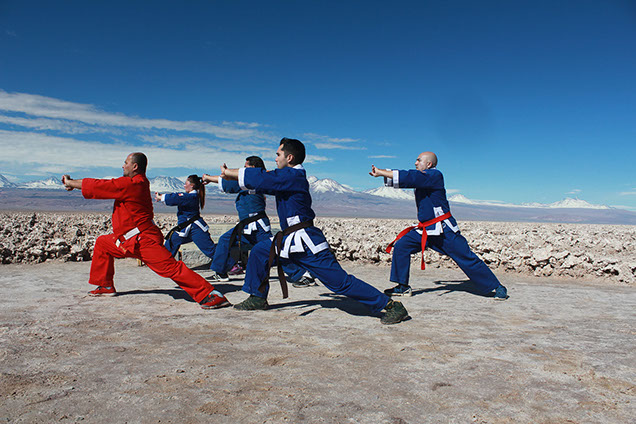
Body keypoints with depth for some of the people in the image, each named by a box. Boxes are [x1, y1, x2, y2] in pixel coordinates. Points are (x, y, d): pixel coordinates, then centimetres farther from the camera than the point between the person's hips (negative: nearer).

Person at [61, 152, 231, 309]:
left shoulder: (131, 184, -18)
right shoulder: (138, 182, 11)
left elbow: (98, 187, -12)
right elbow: (106, 185, 18)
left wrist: (70, 183, 3)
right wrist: (73, 183, 14)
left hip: (145, 240, -11)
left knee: (172, 268, -19)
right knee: (102, 243, 23)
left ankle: (211, 296, -20)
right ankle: (106, 287, 33)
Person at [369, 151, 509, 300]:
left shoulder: (435, 175, -14)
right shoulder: (420, 178, 12)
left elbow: (409, 177, -24)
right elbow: (404, 179, 11)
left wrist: (381, 172, -20)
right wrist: (381, 173, -5)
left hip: (444, 230, -8)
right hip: (424, 230, 8)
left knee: (467, 259, -4)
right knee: (401, 246, -4)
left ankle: (498, 287, 13)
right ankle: (403, 287, 6)